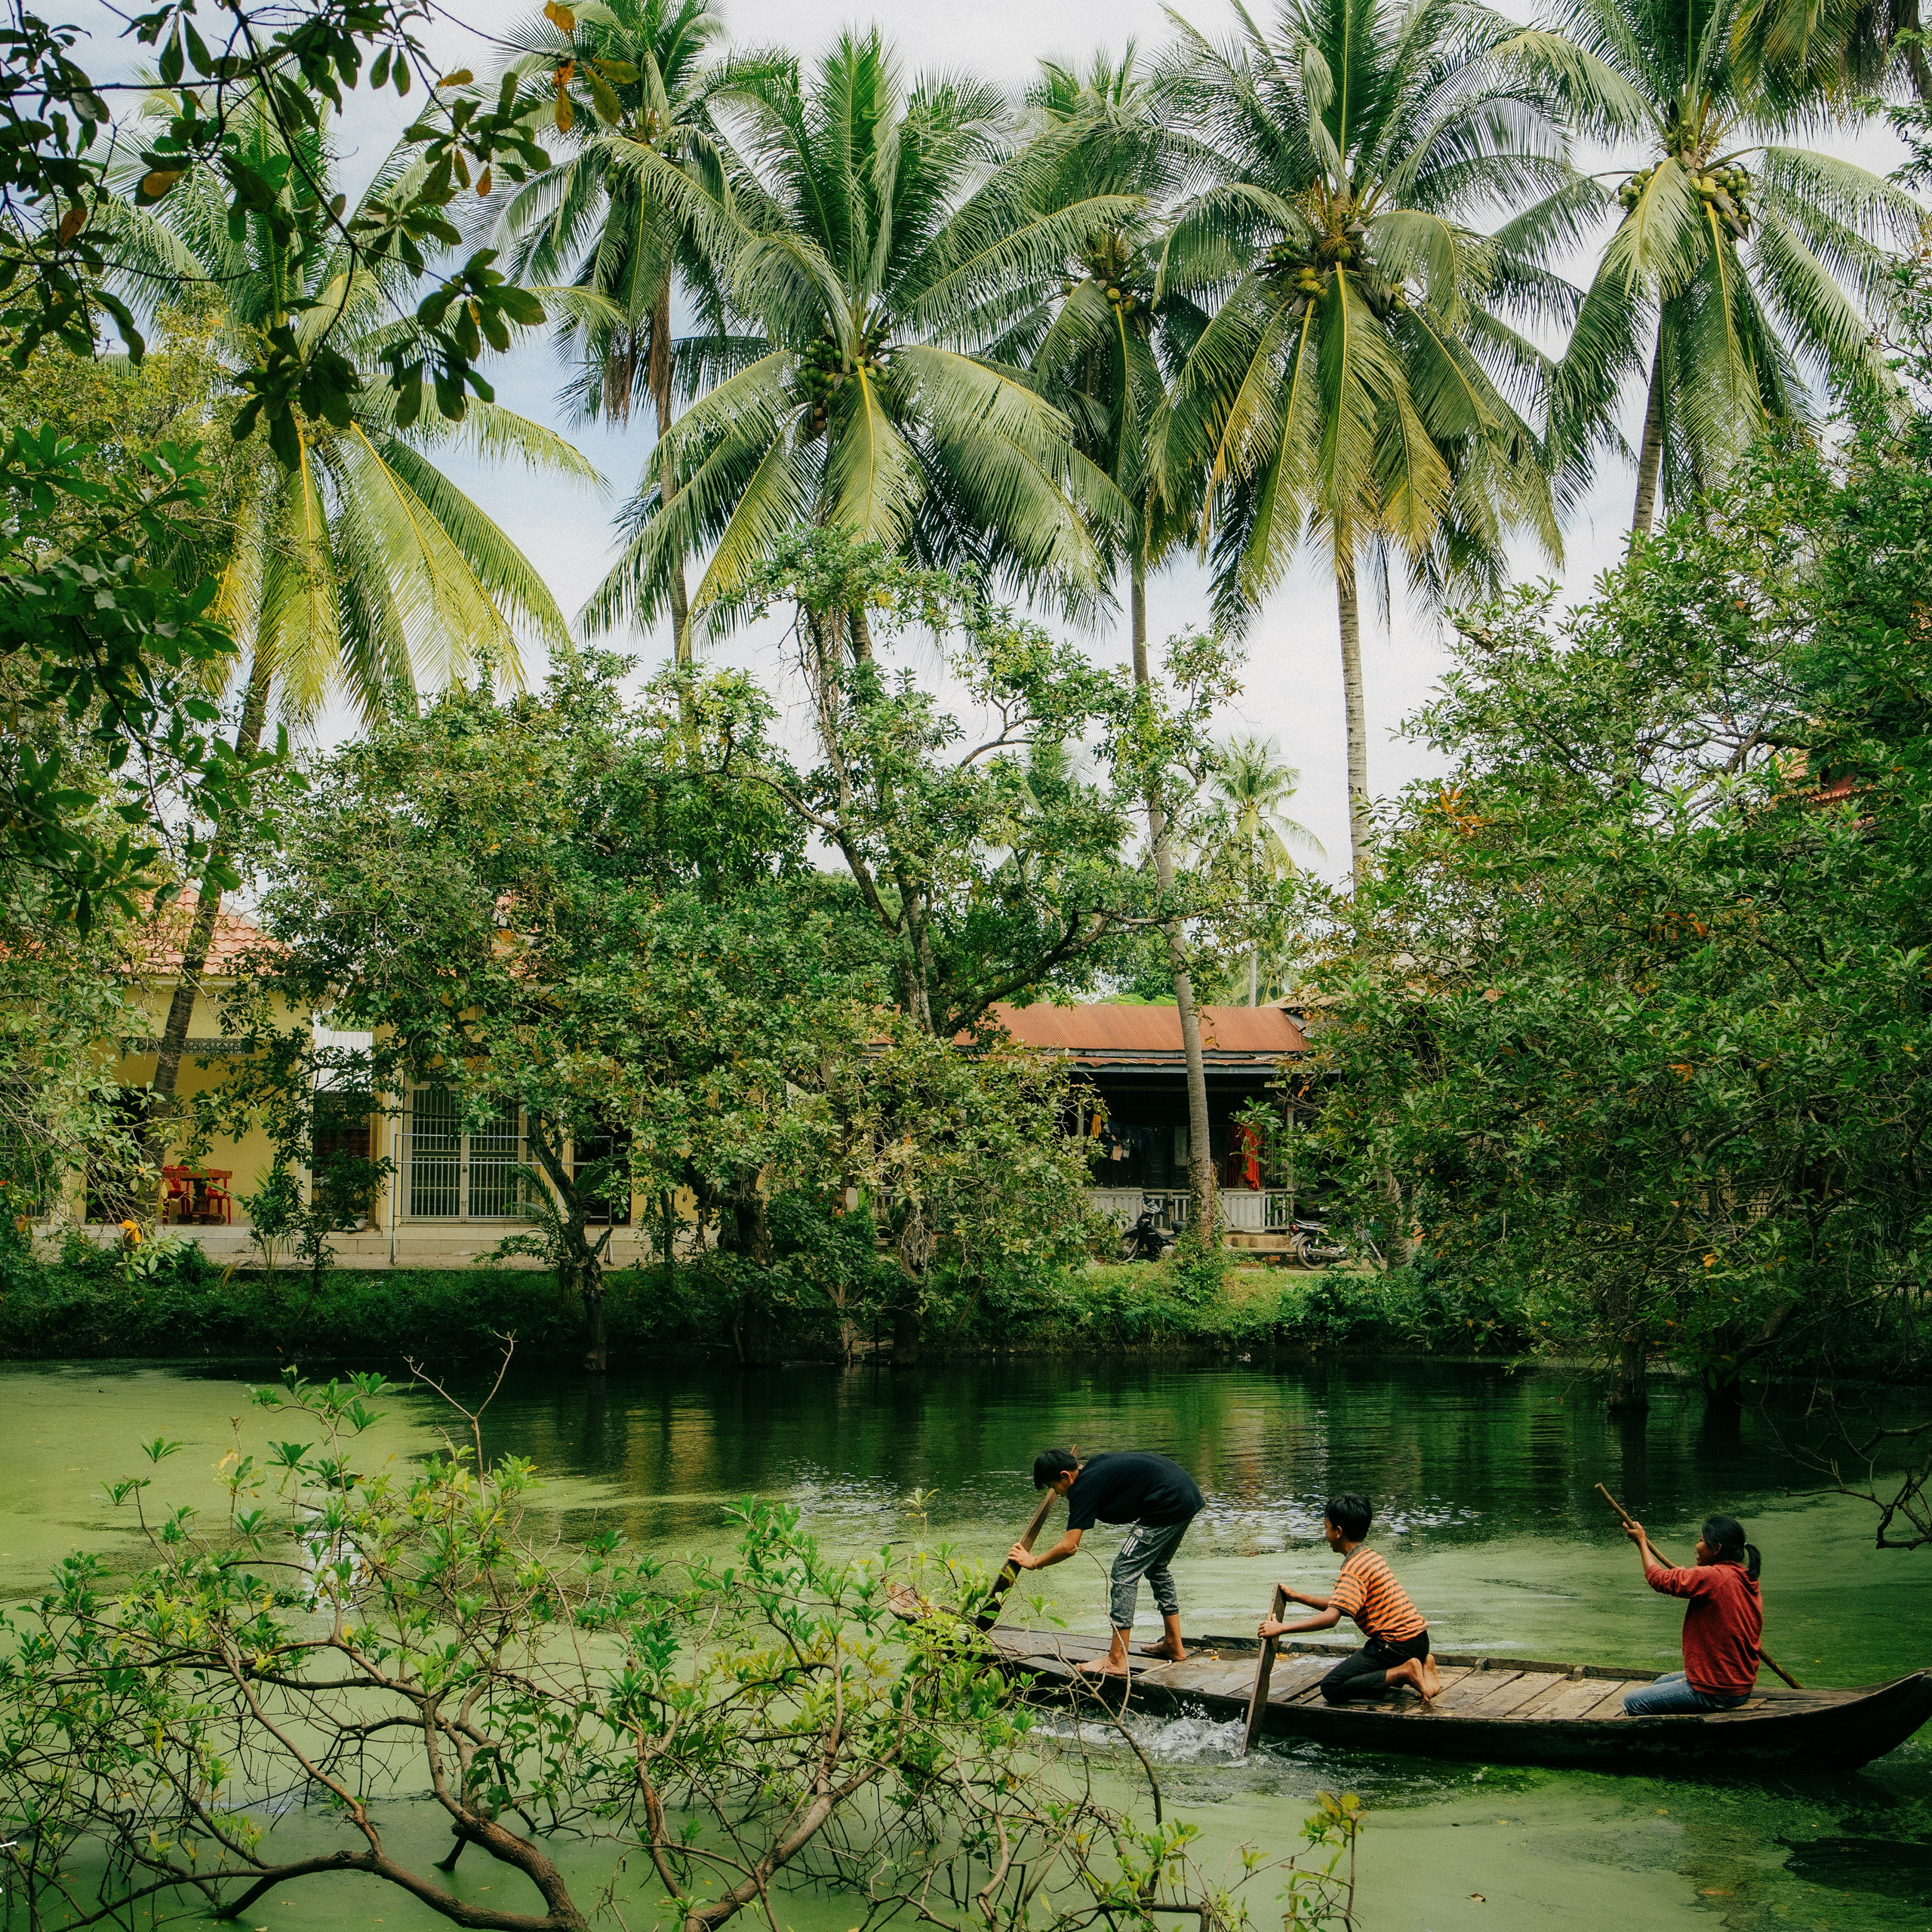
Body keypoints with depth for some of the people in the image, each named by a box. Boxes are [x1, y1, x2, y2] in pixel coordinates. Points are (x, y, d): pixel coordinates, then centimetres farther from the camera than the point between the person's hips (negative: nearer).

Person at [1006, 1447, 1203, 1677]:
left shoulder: (1084, 1487, -10)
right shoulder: (1095, 1466, 16)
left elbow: (1069, 1547, -11)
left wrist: (1034, 1562, 2)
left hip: (1167, 1505, -10)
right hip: (1189, 1493, 10)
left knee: (1124, 1573, -4)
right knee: (1157, 1568, 25)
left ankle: (1117, 1661, -5)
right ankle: (1174, 1646, 30)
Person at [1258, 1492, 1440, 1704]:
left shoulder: (1354, 1568, -15)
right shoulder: (1372, 1556, 14)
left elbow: (1331, 1617, -27)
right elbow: (1338, 1604, 21)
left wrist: (1281, 1628, -25)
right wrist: (1297, 1597, 20)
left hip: (1397, 1644, -9)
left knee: (1332, 1688, -10)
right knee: (1351, 1672, 28)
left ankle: (1405, 1672, -14)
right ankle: (1421, 1665, 10)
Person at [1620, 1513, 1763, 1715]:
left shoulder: (1712, 1578, -22)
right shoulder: (1747, 1581, 5)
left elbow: (1658, 1578, -12)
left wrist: (1641, 1541, 2)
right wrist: (1686, 1576, 21)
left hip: (1716, 1692, -10)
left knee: (1632, 1702, -7)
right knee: (1660, 1683, 30)